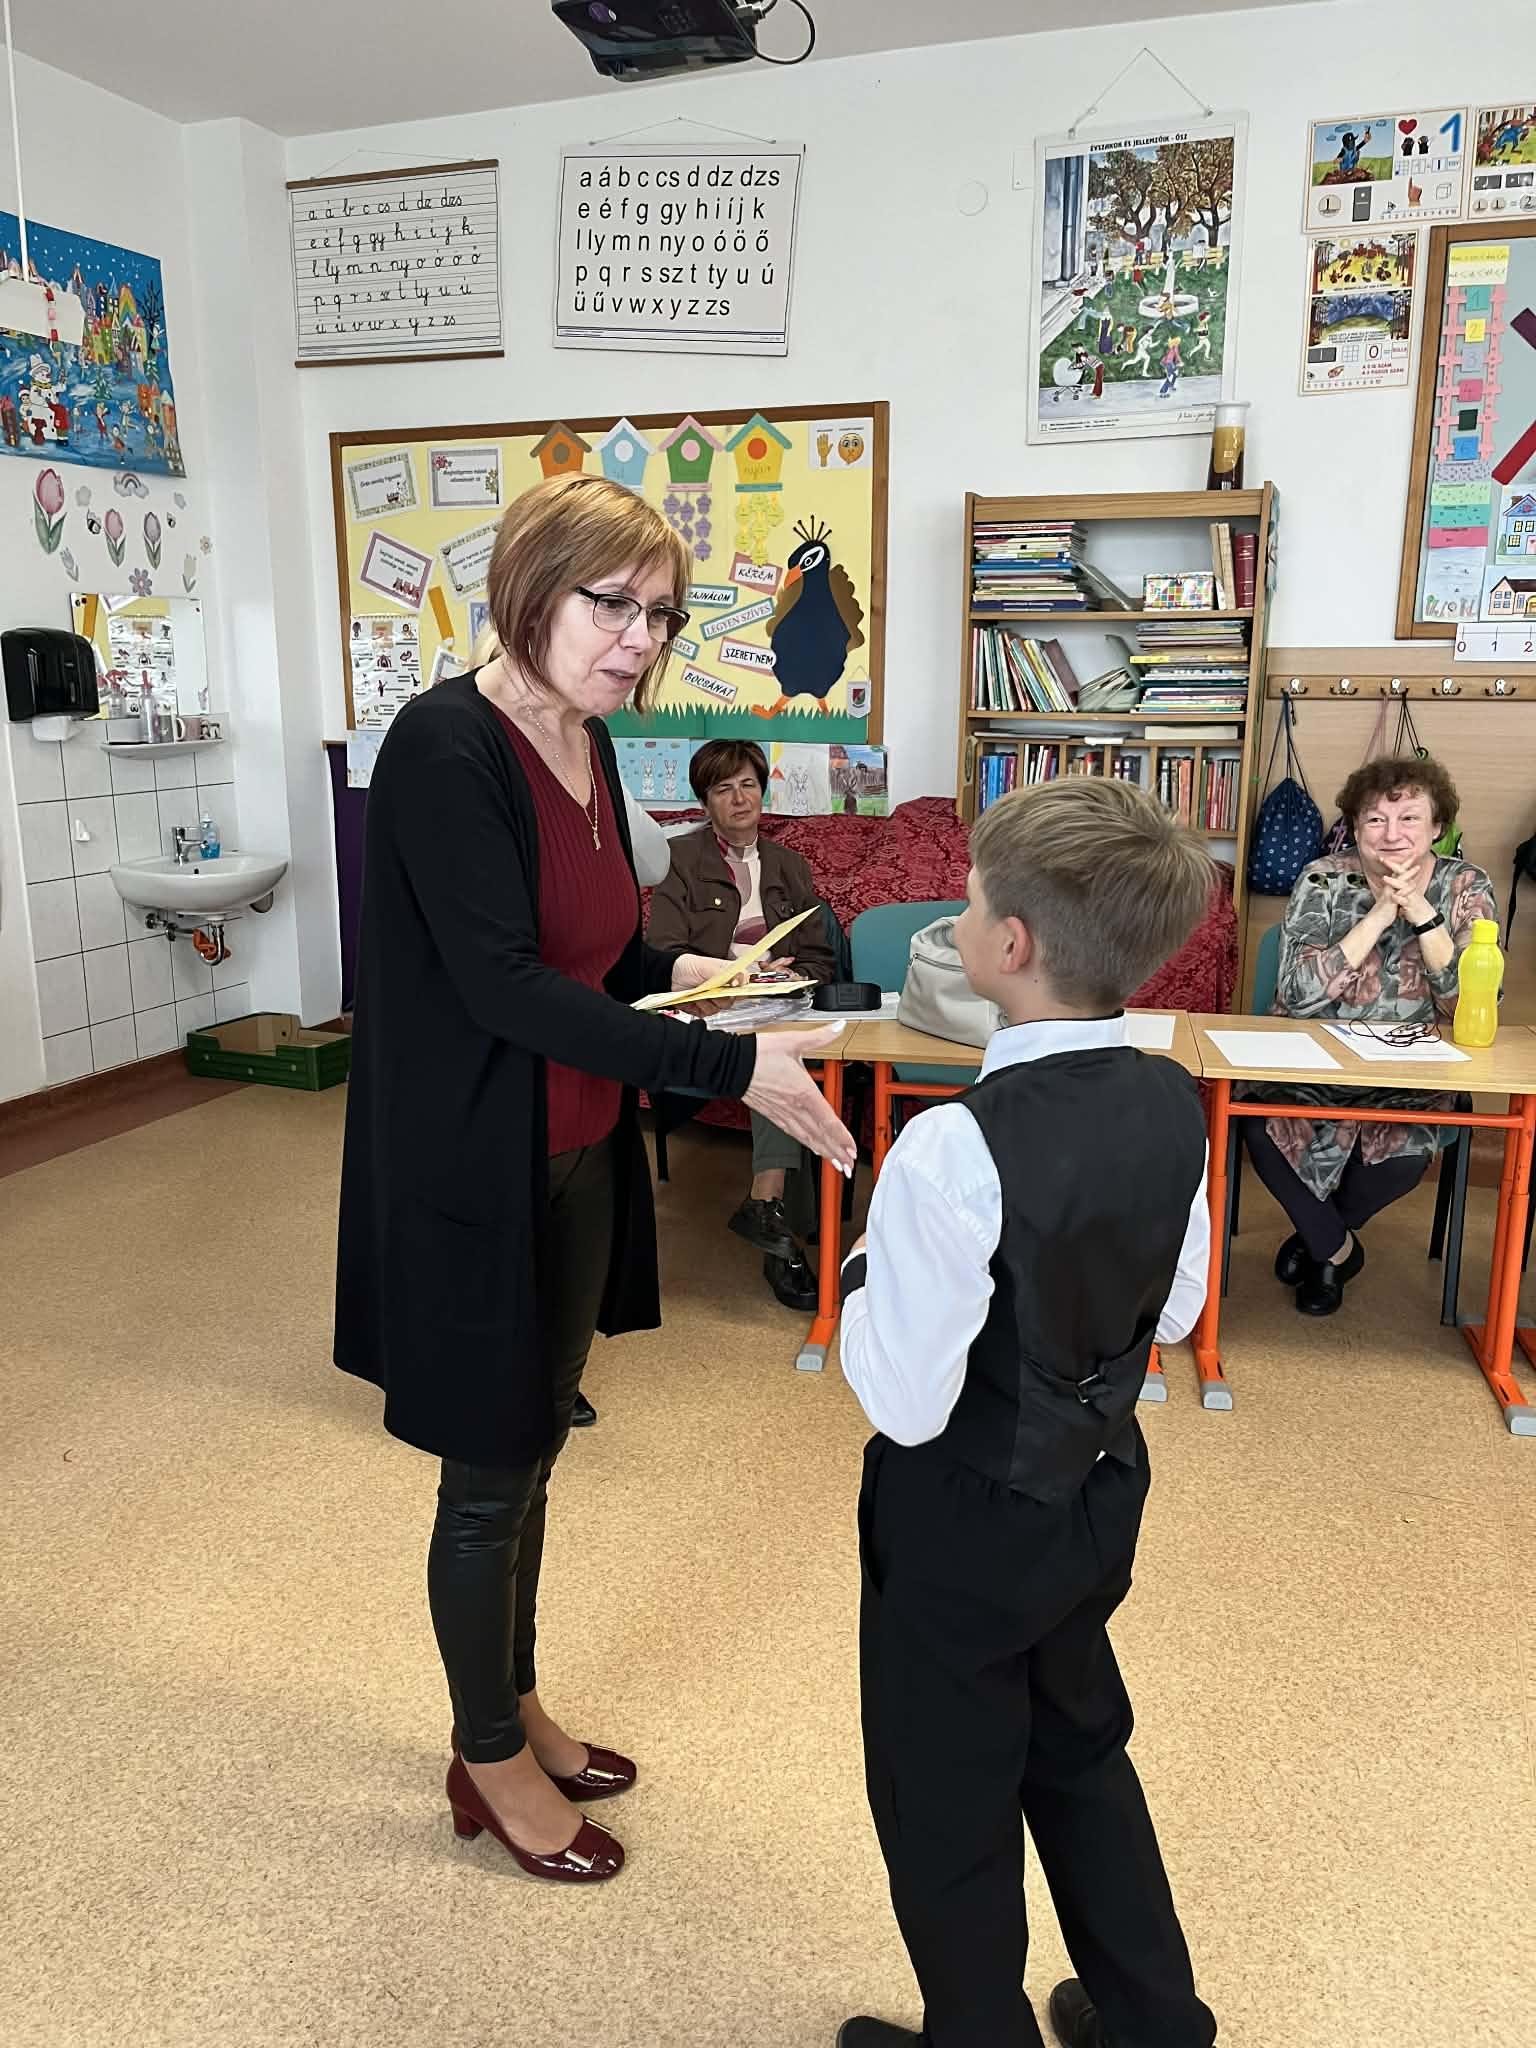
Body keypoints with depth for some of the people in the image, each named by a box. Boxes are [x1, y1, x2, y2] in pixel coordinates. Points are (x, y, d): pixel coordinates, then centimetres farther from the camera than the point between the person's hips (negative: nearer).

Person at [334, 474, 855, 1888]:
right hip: (471, 1175, -8)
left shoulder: (586, 743, 6)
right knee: (488, 1478, 10)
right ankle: (491, 1762, 34)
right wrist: (726, 1067, -30)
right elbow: (503, 984, -27)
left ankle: (518, 1710, 44)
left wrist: (676, 970, -2)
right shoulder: (444, 745, -20)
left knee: (530, 1457, 22)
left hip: (575, 1163, 8)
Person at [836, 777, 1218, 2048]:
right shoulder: (1173, 1106, -10)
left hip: (967, 1527, -7)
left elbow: (905, 1401, -25)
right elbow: (1176, 1310, 3)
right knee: (1081, 1750, 30)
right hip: (1100, 1497, 7)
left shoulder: (954, 1152, -32)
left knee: (947, 1805, 19)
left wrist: (866, 1277, -10)